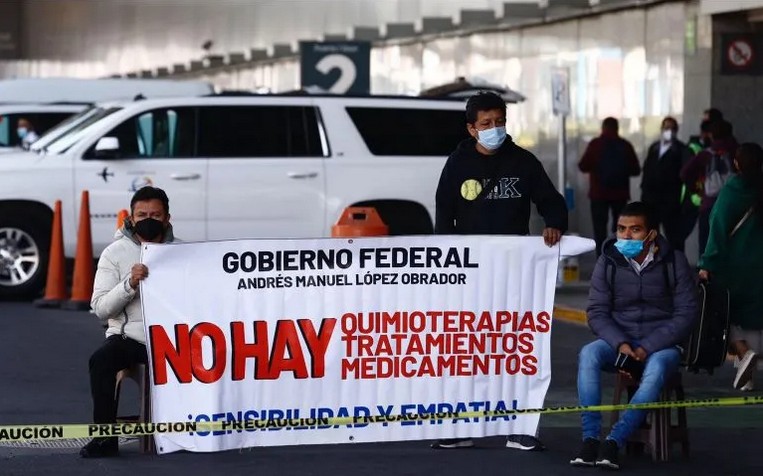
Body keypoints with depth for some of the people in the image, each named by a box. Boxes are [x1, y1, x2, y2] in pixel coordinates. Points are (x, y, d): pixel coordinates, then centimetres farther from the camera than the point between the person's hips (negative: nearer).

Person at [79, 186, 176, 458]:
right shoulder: (115, 253, 3)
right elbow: (101, 309, -5)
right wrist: (129, 284, -19)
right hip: (129, 336, -1)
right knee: (101, 360, -31)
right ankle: (105, 438, -20)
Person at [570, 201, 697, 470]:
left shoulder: (673, 262, -6)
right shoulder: (608, 261, -1)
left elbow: (685, 314, -8)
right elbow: (597, 312, -1)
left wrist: (647, 348, -18)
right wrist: (620, 344, -19)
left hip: (661, 344, -2)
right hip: (618, 340, 2)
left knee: (656, 367, -36)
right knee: (588, 354, -29)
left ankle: (614, 442, -39)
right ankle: (590, 439, -33)